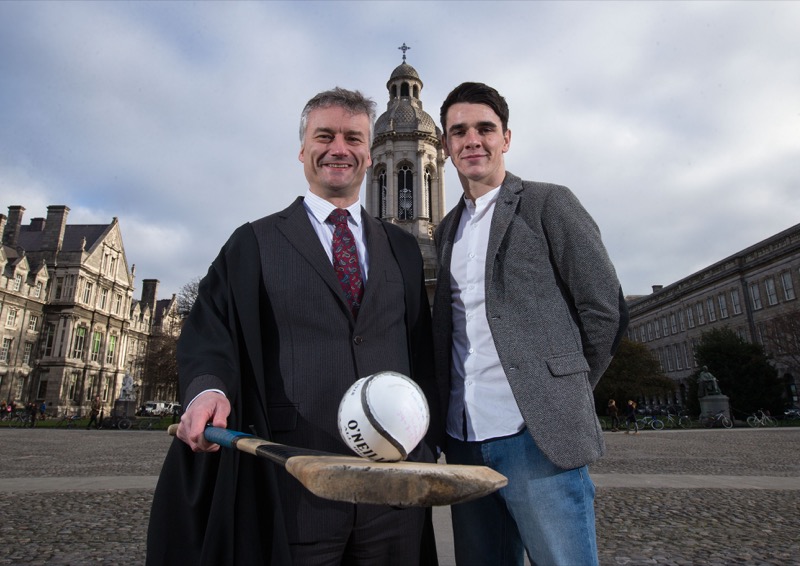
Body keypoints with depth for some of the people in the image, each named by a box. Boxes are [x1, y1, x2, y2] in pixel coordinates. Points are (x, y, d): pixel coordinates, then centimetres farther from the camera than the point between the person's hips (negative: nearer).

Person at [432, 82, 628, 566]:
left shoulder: (549, 203, -1)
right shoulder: (447, 230, 16)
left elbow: (606, 309, -3)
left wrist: (565, 395, 2)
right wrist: (447, 413, 9)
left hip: (537, 435, -5)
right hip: (464, 439, 6)